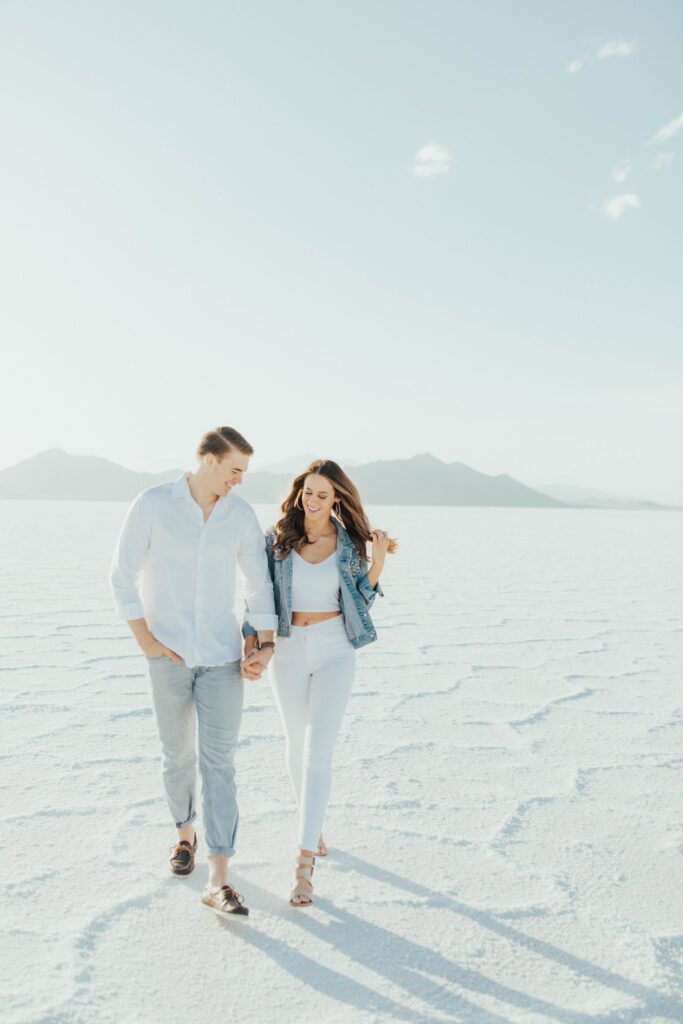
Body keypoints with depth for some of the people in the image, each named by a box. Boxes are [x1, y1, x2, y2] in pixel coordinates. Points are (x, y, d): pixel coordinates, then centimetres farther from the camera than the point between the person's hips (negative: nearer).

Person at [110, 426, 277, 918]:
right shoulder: (152, 504, -7)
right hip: (169, 655, -1)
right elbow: (124, 575, -4)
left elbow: (260, 582, 5)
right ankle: (185, 833, 42)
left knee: (219, 761, -4)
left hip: (222, 656, 1)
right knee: (177, 755, 14)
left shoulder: (242, 514, 0)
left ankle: (219, 880, 1)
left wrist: (265, 645, -2)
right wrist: (145, 638, -9)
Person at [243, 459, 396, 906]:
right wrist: (252, 646, -11)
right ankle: (313, 825, 38)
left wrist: (378, 559, -10)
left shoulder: (350, 545, -2)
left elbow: (360, 604, 2)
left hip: (335, 651, -1)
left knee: (318, 752, -10)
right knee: (297, 747, 14)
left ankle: (304, 862, -6)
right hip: (289, 650, 2)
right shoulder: (277, 539, -2)